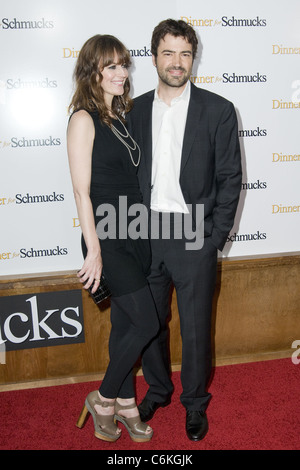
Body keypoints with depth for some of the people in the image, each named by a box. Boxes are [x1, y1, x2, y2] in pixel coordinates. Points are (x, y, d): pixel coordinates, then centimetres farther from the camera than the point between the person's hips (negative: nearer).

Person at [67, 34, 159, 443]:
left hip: (135, 234, 7)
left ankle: (124, 403, 30)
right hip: (108, 238, -7)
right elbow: (82, 191, -15)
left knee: (125, 324, 15)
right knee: (147, 323, -5)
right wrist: (94, 251, -16)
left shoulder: (121, 117, 13)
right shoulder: (84, 119, -11)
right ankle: (103, 399, 15)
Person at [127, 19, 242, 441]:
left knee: (195, 327, 8)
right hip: (146, 234, 3)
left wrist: (215, 237, -8)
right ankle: (158, 389, 39)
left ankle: (195, 402, 31)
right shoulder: (136, 111, 6)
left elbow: (229, 177, -3)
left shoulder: (218, 110, -3)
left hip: (194, 236, -3)